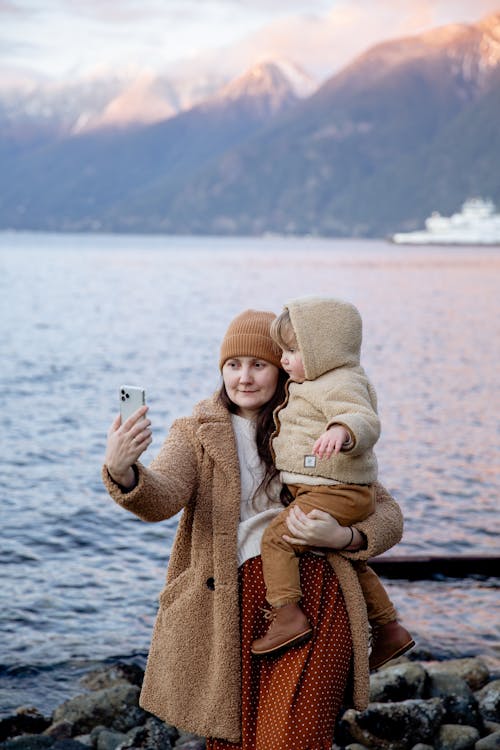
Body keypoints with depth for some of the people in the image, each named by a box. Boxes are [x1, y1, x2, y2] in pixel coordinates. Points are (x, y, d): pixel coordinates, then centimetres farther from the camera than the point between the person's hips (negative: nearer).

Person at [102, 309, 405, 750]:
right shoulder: (197, 433, 10)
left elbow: (389, 517, 13)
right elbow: (162, 498, -11)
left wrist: (342, 536, -8)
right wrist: (121, 471, -34)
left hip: (314, 595, 0)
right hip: (235, 603, 0)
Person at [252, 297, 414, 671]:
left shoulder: (341, 386, -17)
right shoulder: (320, 384, 17)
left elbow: (366, 422, -34)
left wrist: (343, 430, -54)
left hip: (334, 493, -12)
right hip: (339, 493, 12)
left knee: (276, 538, -17)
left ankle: (287, 615, -24)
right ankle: (389, 628, 31)